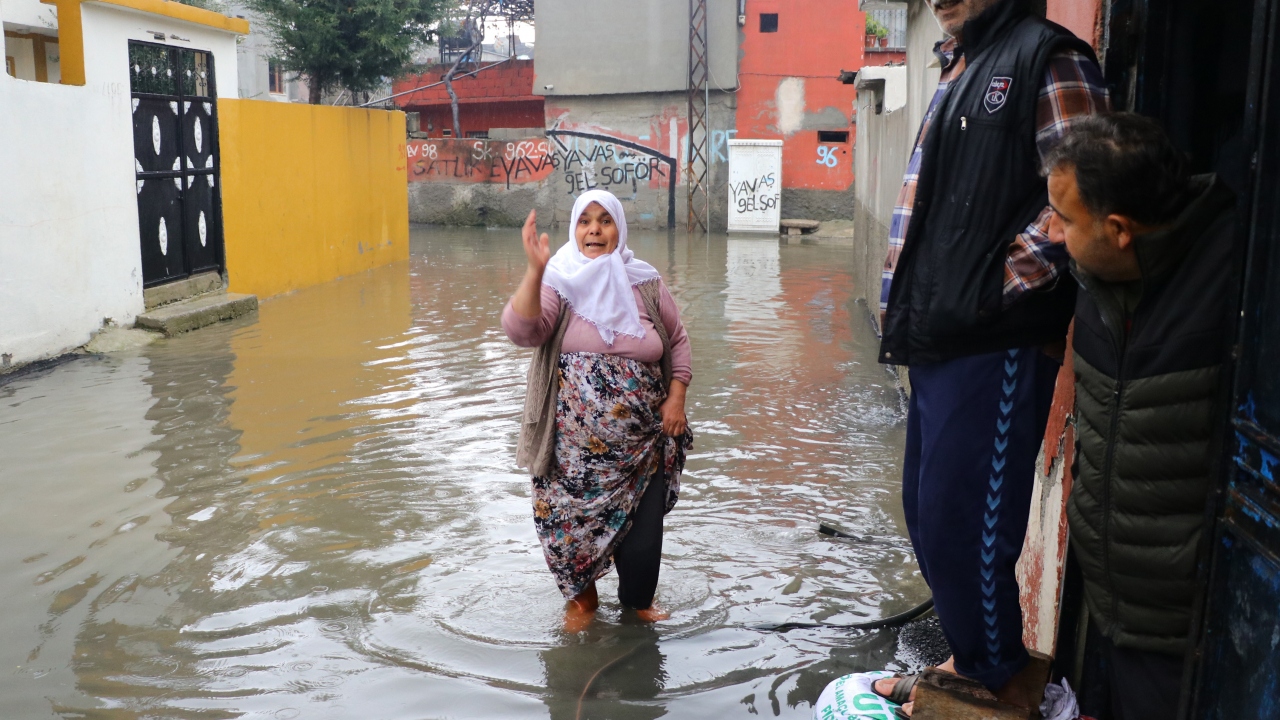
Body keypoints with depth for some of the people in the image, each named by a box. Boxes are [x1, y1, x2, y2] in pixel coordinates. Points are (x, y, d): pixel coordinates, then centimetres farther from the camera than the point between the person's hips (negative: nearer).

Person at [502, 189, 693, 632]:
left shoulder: (646, 284, 3)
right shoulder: (559, 283, -5)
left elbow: (678, 342, 14)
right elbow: (522, 331, -22)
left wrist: (676, 398, 4)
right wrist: (535, 271, -33)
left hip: (641, 440, 2)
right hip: (576, 441, -1)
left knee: (642, 524, 6)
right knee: (574, 519, 8)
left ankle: (638, 599, 36)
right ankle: (582, 597, 37)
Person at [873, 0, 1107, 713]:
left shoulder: (1048, 58, -6)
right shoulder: (960, 71, 21)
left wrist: (998, 286, -16)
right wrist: (901, 304, 15)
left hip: (995, 345, -9)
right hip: (938, 343, 9)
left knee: (960, 522, -3)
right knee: (930, 516, 15)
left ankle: (1001, 681, 18)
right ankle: (972, 662, 32)